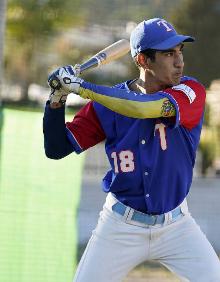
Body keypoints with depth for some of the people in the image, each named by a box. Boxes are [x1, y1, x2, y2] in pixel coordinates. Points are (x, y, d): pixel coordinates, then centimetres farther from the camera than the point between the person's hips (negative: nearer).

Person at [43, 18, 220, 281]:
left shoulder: (191, 91, -12)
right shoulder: (107, 102, -7)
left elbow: (144, 108, -32)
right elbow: (56, 149, -4)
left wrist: (81, 86, -26)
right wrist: (57, 99, -19)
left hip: (176, 226, 0)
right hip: (121, 227, 0)